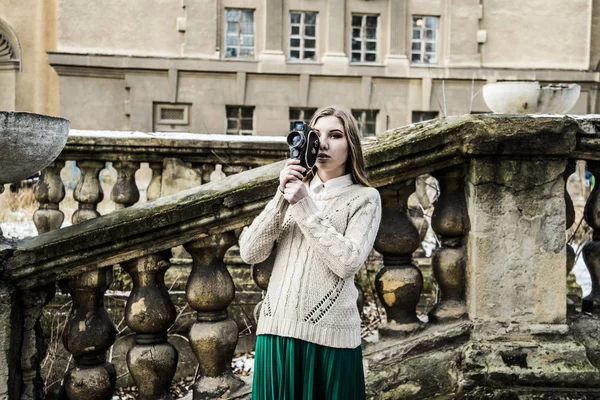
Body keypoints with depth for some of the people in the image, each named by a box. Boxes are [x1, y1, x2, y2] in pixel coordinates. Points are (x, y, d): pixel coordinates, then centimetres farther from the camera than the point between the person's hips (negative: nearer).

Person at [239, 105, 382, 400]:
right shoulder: (295, 189, 13)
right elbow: (250, 253, 1)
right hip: (277, 331, 4)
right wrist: (281, 198, -10)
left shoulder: (364, 198, 1)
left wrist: (305, 206, -13)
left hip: (328, 335, -3)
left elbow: (348, 263, -15)